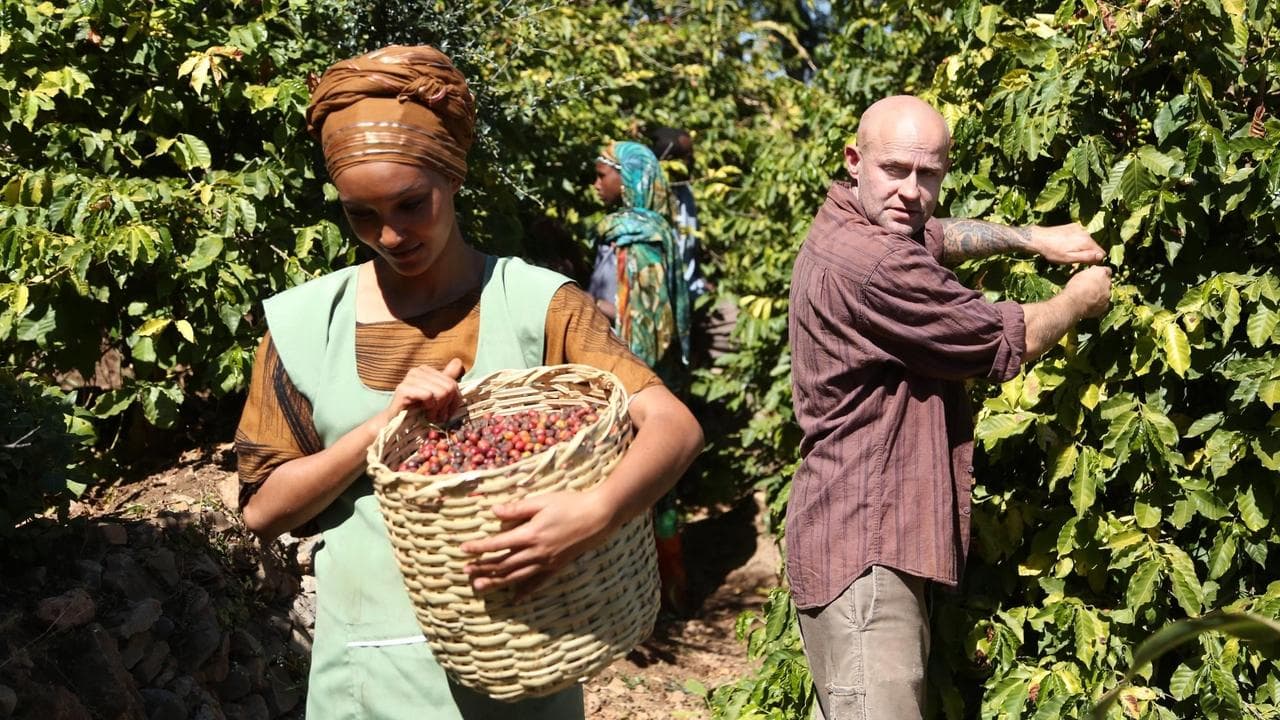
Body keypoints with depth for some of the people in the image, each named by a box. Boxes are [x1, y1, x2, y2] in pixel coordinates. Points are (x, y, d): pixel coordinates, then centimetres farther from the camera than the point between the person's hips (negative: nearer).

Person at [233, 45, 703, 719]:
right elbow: (263, 509, -2)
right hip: (366, 664, 2)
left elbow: (674, 425, -16)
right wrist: (385, 424, -17)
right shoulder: (306, 323, -2)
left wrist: (595, 511, -36)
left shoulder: (537, 305, -8)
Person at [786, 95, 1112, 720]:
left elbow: (942, 236, 31)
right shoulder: (874, 267, -23)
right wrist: (1080, 299, 7)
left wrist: (1035, 238, 20)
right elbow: (1010, 341, -13)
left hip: (853, 538, 11)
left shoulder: (845, 226, 10)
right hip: (863, 549, -11)